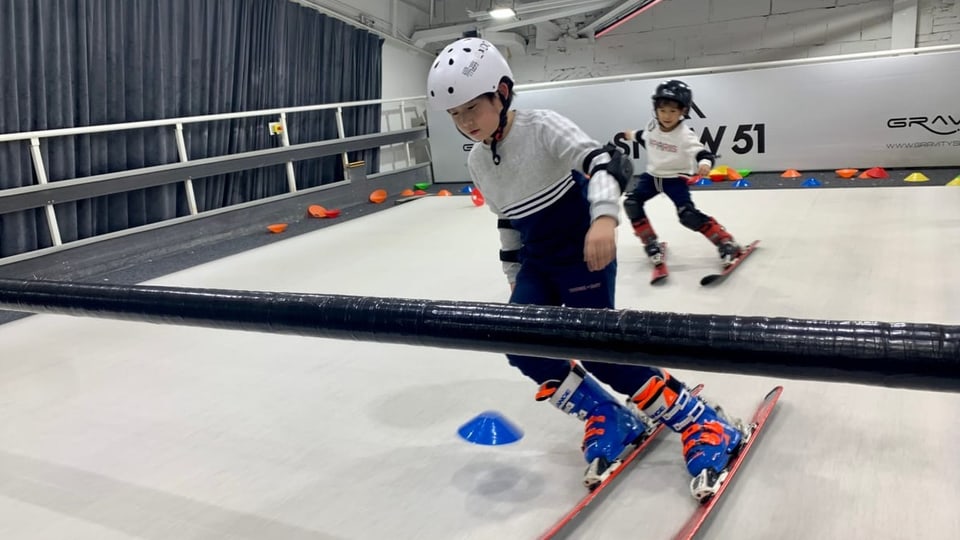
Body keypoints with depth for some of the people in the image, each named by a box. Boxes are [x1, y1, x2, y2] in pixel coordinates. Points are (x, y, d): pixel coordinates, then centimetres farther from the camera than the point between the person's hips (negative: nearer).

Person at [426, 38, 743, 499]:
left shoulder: (542, 127, -17)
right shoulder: (477, 162, 3)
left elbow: (602, 160, -31)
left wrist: (604, 217, -48)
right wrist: (514, 275, 19)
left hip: (585, 250, -7)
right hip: (537, 262, 7)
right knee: (521, 347, -9)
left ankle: (699, 422, 3)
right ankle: (609, 418, 6)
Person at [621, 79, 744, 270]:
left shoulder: (685, 134, -24)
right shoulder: (653, 125, -9)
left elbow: (702, 152, -35)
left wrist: (704, 163, -59)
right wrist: (633, 135, 35)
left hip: (675, 178, -6)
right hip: (652, 175, 6)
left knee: (688, 215, -20)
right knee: (631, 203, -8)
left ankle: (727, 243, -10)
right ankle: (651, 243, 7)